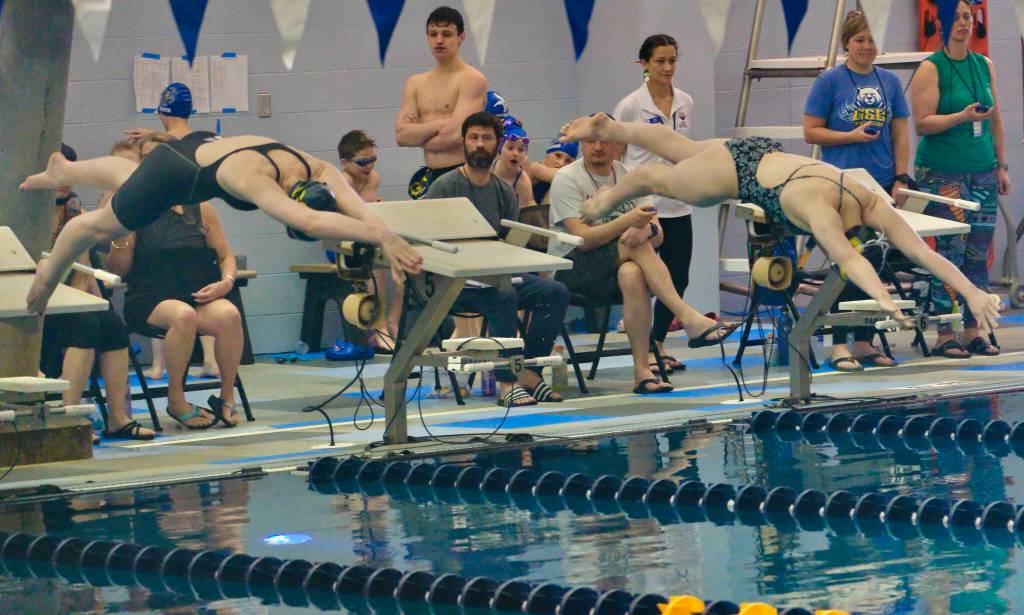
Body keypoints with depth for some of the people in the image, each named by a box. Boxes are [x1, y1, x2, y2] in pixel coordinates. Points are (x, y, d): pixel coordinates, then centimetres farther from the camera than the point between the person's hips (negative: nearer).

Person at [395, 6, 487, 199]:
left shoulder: (472, 80, -5)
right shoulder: (415, 83, 14)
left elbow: (455, 136, -16)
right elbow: (400, 135, 2)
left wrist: (417, 135, 0)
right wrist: (439, 124, -11)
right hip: (429, 177, 6)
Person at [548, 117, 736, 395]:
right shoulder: (567, 179, -5)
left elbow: (657, 233, 0)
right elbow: (583, 239, -18)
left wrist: (646, 229, -26)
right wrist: (628, 221, -32)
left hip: (617, 267, 4)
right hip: (572, 266, -3)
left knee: (632, 275, -36)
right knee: (635, 244, -32)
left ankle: (642, 371, -39)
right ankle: (688, 317, -39)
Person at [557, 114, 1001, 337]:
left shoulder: (874, 207, -29)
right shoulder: (821, 209, -44)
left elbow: (924, 252, -36)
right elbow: (848, 259, -60)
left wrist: (973, 293, -47)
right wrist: (885, 301, -75)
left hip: (767, 156, 6)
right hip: (739, 168, -6)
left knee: (682, 152, 30)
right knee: (664, 179, 24)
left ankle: (607, 129, 55)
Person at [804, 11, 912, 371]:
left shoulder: (889, 82, 11)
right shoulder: (830, 81, -1)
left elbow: (901, 134, 11)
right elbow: (811, 132, -2)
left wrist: (901, 179, 3)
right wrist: (852, 136, -14)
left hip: (880, 185, 4)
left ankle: (865, 342, 14)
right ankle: (839, 345, -2)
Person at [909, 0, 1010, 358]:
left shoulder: (985, 66, 12)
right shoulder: (931, 69, -4)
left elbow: (996, 120, 17)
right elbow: (922, 123, -10)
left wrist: (1001, 166, 12)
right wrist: (963, 117, -22)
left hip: (983, 174, 5)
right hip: (943, 176, -5)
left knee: (978, 255, 3)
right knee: (951, 253, -8)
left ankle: (973, 332, 8)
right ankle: (945, 335, -3)